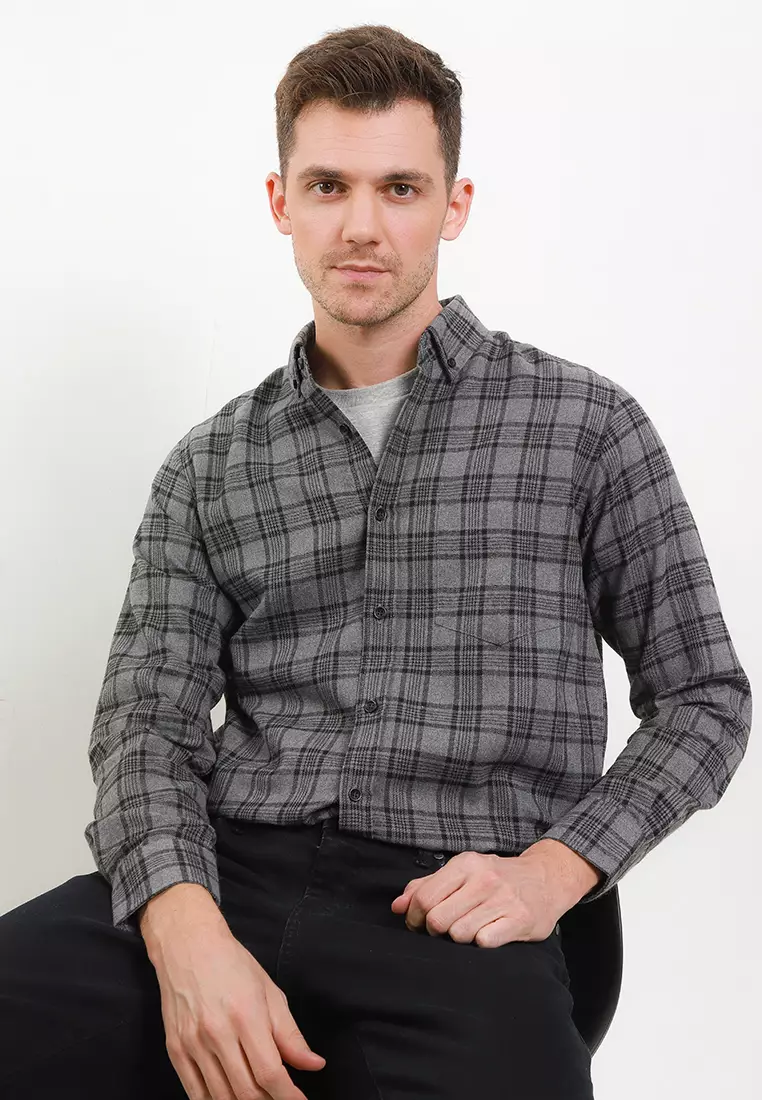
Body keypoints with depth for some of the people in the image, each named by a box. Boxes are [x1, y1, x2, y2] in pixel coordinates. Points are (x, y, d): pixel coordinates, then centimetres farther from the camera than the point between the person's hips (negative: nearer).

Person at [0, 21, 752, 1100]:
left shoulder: (584, 424, 9)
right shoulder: (209, 466, 15)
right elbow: (147, 722, 6)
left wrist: (549, 871, -7)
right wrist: (187, 933, -15)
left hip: (454, 904, -1)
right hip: (225, 872, 2)